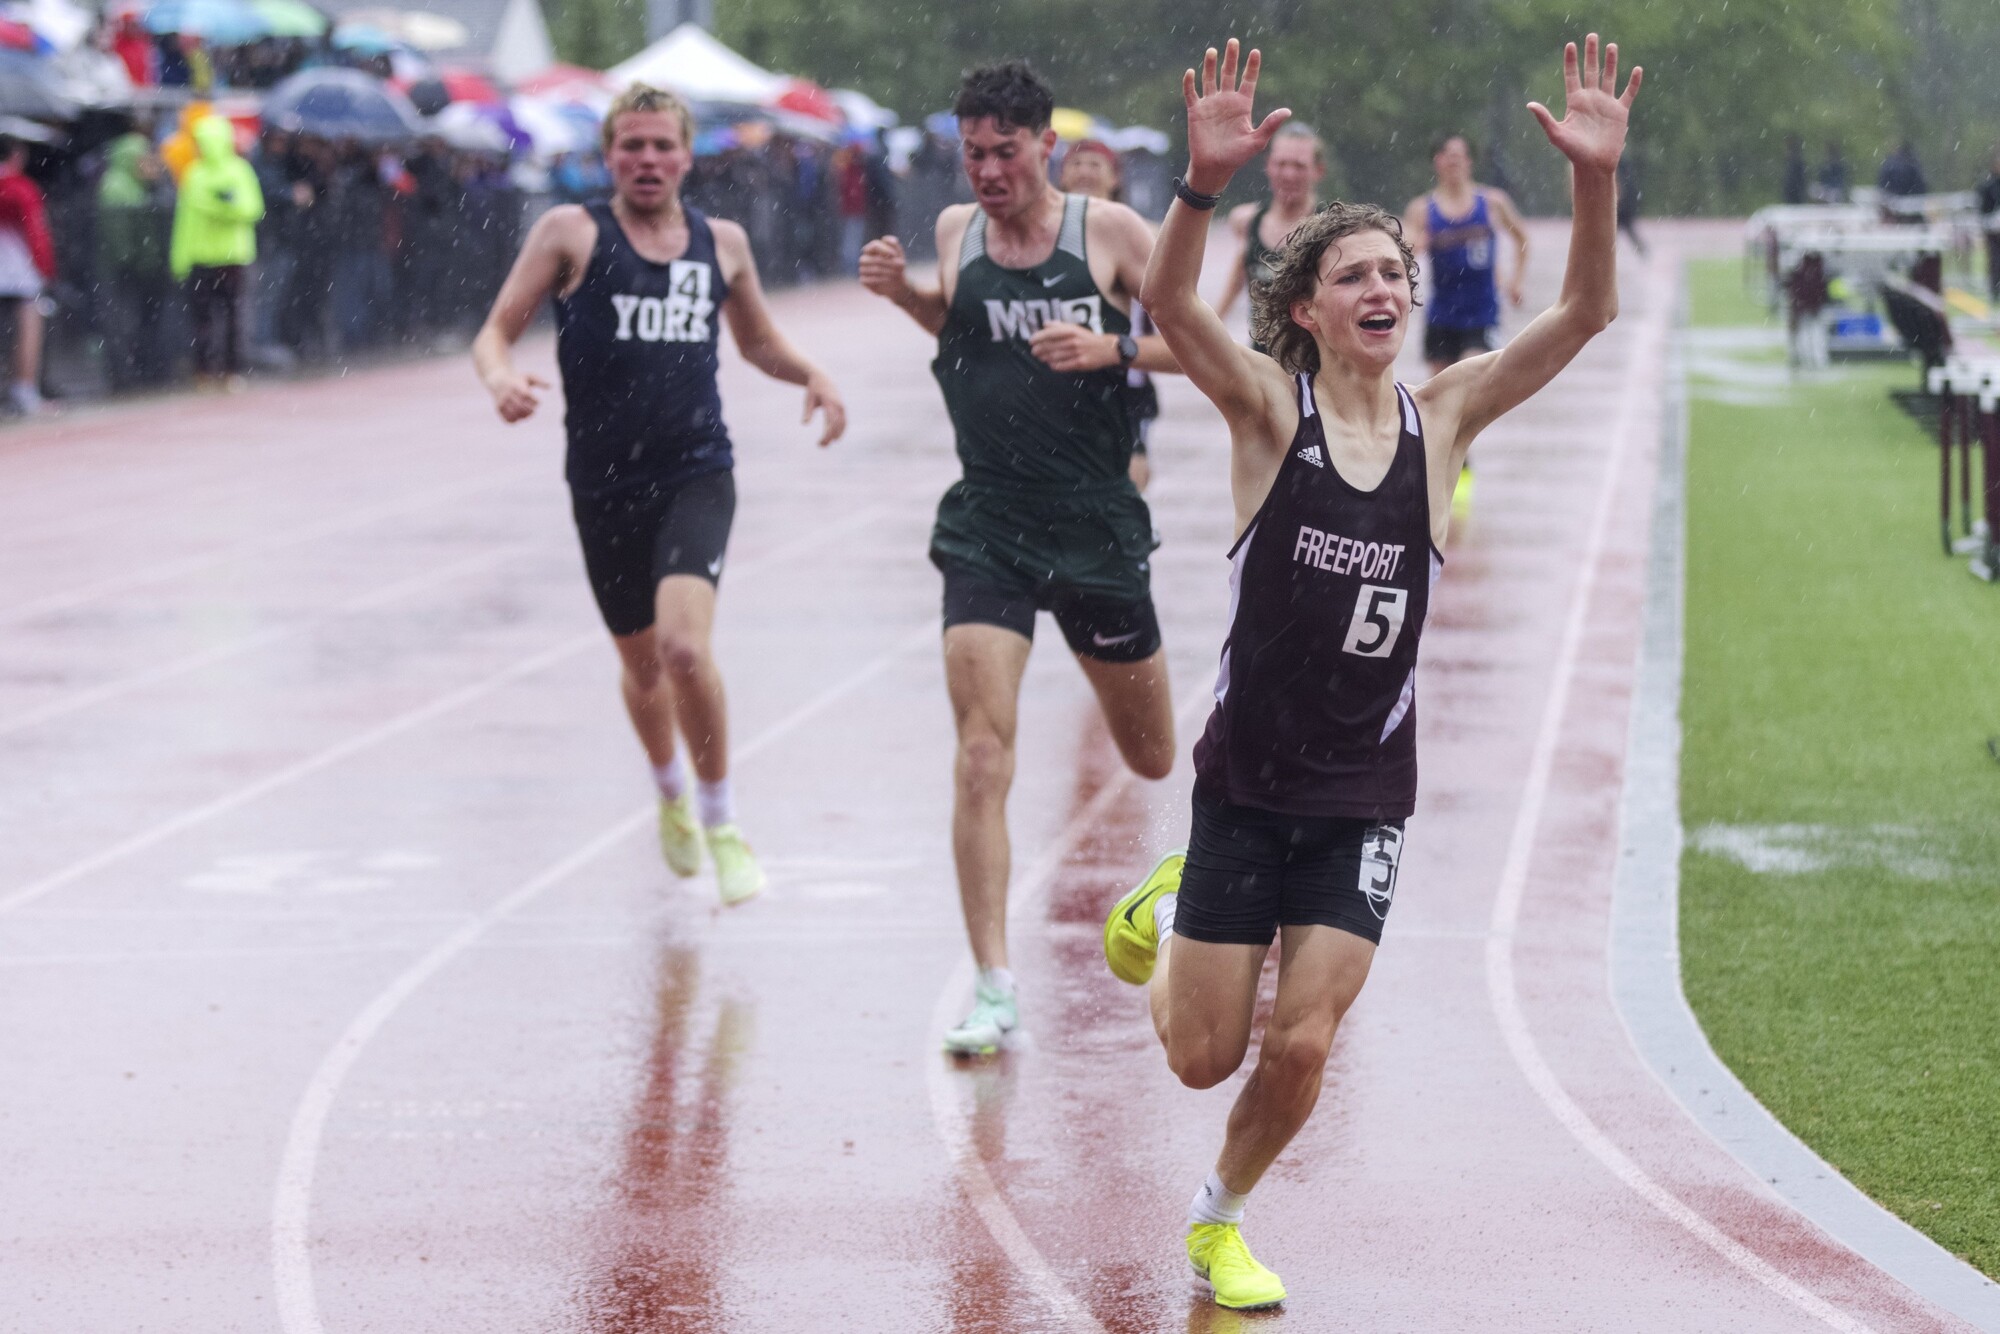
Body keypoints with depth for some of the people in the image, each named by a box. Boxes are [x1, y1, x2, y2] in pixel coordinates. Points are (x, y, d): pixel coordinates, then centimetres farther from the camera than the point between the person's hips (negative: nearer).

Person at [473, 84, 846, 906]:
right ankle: (670, 792, 47)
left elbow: (757, 342, 24)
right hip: (603, 486, 0)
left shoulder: (722, 243, 8)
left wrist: (811, 374, 4)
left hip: (696, 475, 0)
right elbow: (496, 332, -2)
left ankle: (720, 822, -5)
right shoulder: (572, 234, -1)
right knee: (642, 664, 15)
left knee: (684, 644, -22)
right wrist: (501, 378, -25)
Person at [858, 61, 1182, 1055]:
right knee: (982, 752, -15)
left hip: (1097, 525, -1)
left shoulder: (1109, 230, -6)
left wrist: (1112, 348, -20)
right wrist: (903, 293, 3)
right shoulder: (954, 230, 3)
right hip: (986, 525, 1)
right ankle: (994, 992, -14)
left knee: (1152, 757, 15)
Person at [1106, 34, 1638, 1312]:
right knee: (1203, 1053, 8)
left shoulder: (1440, 417, -1)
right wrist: (1207, 182, -45)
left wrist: (1597, 180, -28)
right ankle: (1166, 919, 43)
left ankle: (1221, 1218, 25)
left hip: (1367, 792, 2)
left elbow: (1585, 313, -12)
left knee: (1301, 1047, -4)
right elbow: (1171, 304, -27)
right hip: (1249, 777, -2)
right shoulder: (1269, 405, -8)